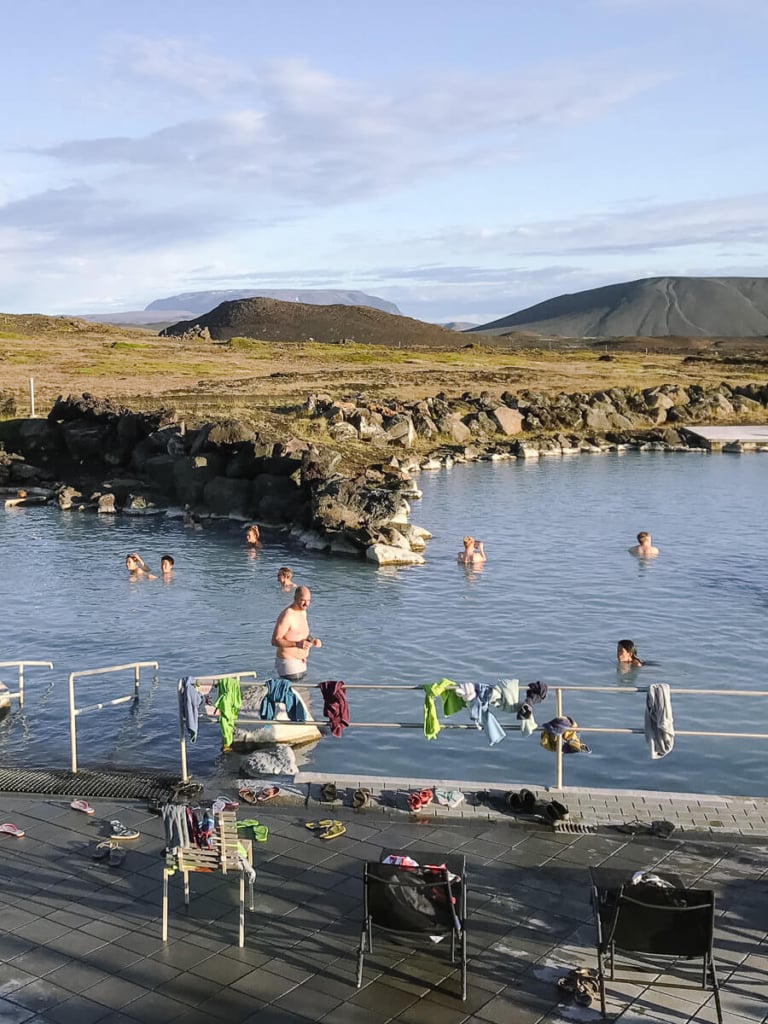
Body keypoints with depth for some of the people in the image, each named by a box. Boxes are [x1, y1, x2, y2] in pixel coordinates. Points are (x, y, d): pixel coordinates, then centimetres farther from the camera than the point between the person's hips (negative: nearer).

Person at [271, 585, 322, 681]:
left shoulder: (303, 612, 11)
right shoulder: (286, 616, -17)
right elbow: (275, 641, -20)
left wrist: (312, 640, 2)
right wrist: (297, 644, -30)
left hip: (301, 663, 9)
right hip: (288, 663, -9)